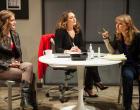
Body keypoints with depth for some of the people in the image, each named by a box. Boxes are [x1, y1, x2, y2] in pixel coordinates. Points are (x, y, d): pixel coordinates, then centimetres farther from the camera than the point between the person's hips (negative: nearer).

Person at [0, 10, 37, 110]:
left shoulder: (14, 34, 9)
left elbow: (19, 53, 17)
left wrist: (17, 61, -3)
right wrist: (9, 64, -19)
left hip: (14, 64, 6)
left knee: (29, 66, -24)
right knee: (29, 75, -23)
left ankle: (27, 101, -21)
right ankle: (26, 101, -16)